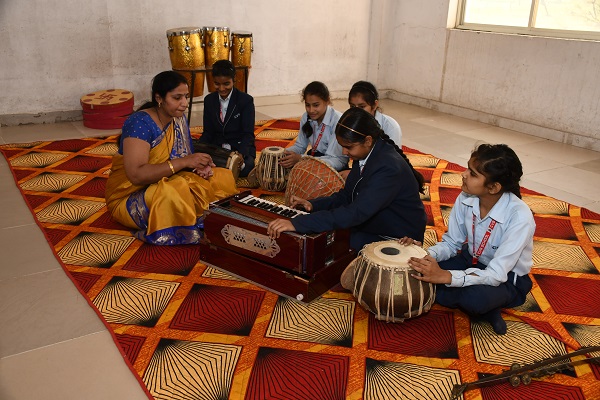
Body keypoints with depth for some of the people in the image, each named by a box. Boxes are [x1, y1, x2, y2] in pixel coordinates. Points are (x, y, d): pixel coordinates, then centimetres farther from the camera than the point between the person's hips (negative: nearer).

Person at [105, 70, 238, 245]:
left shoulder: (178, 118, 1)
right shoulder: (140, 123, -22)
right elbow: (136, 175, -31)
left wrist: (199, 166, -17)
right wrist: (184, 162, -31)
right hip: (131, 197, -7)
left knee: (224, 178, -5)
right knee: (173, 193, -39)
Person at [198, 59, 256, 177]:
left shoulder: (246, 100, -4)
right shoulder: (209, 100, 9)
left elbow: (248, 134, -10)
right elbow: (207, 132, 9)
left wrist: (240, 154, -30)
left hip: (241, 148, -3)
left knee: (246, 167, -36)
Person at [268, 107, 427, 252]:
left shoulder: (389, 168, -30)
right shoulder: (364, 155, -4)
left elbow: (356, 213, -38)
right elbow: (347, 196, 8)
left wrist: (297, 223, -41)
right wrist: (313, 204, -10)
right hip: (372, 226, 8)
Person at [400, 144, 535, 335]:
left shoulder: (519, 217, -31)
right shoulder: (465, 199, -16)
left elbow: (496, 274, -32)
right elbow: (452, 242, -3)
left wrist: (445, 276, -43)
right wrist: (428, 254, -24)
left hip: (508, 278, -5)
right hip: (471, 261, 6)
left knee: (476, 298, -38)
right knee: (421, 271, -18)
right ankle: (485, 311, -7)